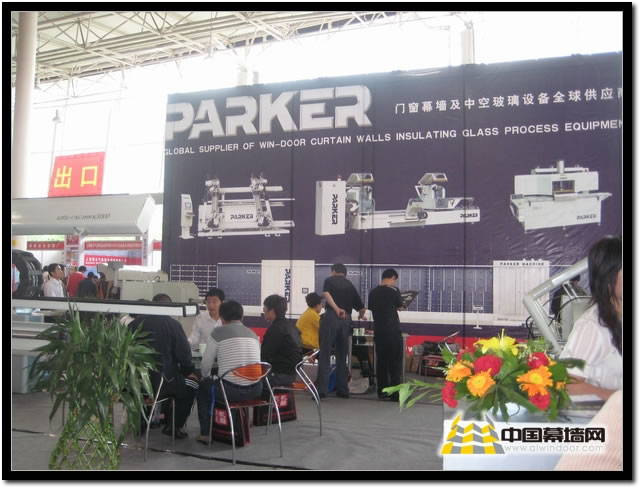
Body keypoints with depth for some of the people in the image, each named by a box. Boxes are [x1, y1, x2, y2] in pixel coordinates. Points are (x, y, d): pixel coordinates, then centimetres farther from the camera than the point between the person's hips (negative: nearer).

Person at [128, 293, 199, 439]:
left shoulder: (135, 323, 5)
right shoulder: (173, 324, -7)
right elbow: (184, 354, -7)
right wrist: (189, 371, 12)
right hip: (159, 382, -5)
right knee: (191, 384, 18)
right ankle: (174, 426, 19)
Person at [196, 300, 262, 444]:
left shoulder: (218, 332, 0)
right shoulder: (253, 334, 12)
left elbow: (206, 364, 4)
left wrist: (206, 376, 28)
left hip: (231, 390, -4)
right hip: (255, 390, 4)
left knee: (203, 390, 26)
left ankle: (206, 433, 28)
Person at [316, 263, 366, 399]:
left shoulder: (330, 280, 10)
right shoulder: (350, 285, 21)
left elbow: (326, 294, -13)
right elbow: (362, 308, 21)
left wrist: (337, 309, -18)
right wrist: (360, 317, 41)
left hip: (331, 317, -4)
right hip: (346, 319, 4)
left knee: (325, 354, -2)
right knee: (342, 356, 12)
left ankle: (321, 389, -8)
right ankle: (343, 390, 13)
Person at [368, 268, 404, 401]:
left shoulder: (373, 292, 5)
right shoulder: (394, 291, -10)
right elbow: (400, 307, 5)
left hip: (378, 331, 5)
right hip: (393, 332, -5)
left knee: (381, 362, 11)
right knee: (395, 363, 0)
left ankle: (382, 392, 14)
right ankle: (396, 393, 0)